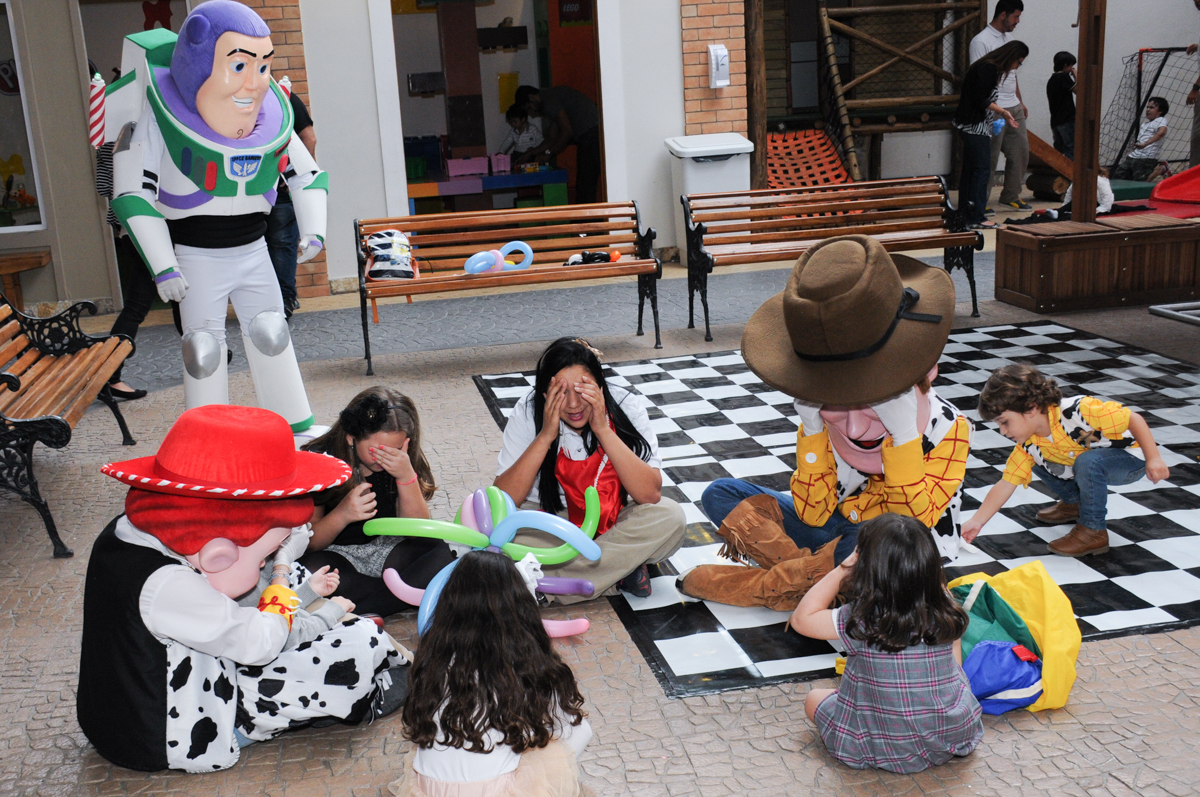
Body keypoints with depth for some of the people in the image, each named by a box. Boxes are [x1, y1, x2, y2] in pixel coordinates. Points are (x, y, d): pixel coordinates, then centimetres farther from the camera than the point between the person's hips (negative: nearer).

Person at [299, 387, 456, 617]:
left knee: (440, 552, -26)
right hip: (336, 554, -2)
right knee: (309, 569, -36)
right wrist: (342, 515, -33)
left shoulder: (403, 460, -6)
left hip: (388, 549, 2)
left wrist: (406, 476, -24)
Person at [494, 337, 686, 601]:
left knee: (670, 517, -28)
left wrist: (603, 429, -31)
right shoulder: (528, 412, -15)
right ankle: (620, 569, -21)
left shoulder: (625, 407, -15)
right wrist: (546, 435, -30)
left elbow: (651, 494, -25)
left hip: (614, 523, 1)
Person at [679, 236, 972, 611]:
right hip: (834, 529, 5)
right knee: (720, 494, -4)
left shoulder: (947, 427, -17)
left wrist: (903, 433, -32)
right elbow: (813, 514, -9)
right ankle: (811, 575, -19)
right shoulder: (821, 413, -7)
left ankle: (762, 585, -21)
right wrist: (812, 430, -19)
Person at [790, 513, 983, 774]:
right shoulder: (947, 614, -17)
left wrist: (843, 568, -13)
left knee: (814, 699, 19)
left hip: (890, 753, -5)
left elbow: (801, 618, -11)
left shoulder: (859, 623, -27)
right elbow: (956, 667, -2)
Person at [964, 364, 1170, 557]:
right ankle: (1074, 503, 20)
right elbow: (1006, 484, -10)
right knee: (1037, 461, -2)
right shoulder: (1028, 443, -12)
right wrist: (975, 522, -16)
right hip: (1091, 468, 7)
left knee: (1088, 461, -34)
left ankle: (1093, 531, -17)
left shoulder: (1076, 411, -33)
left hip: (1132, 459, -7)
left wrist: (1154, 459, -31)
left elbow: (1134, 420, -27)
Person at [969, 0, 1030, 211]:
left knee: (1020, 153, 10)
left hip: (1014, 108, 9)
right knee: (989, 158, -4)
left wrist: (1020, 101, 23)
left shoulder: (1008, 38, 15)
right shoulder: (981, 41, -12)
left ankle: (1011, 196, 22)